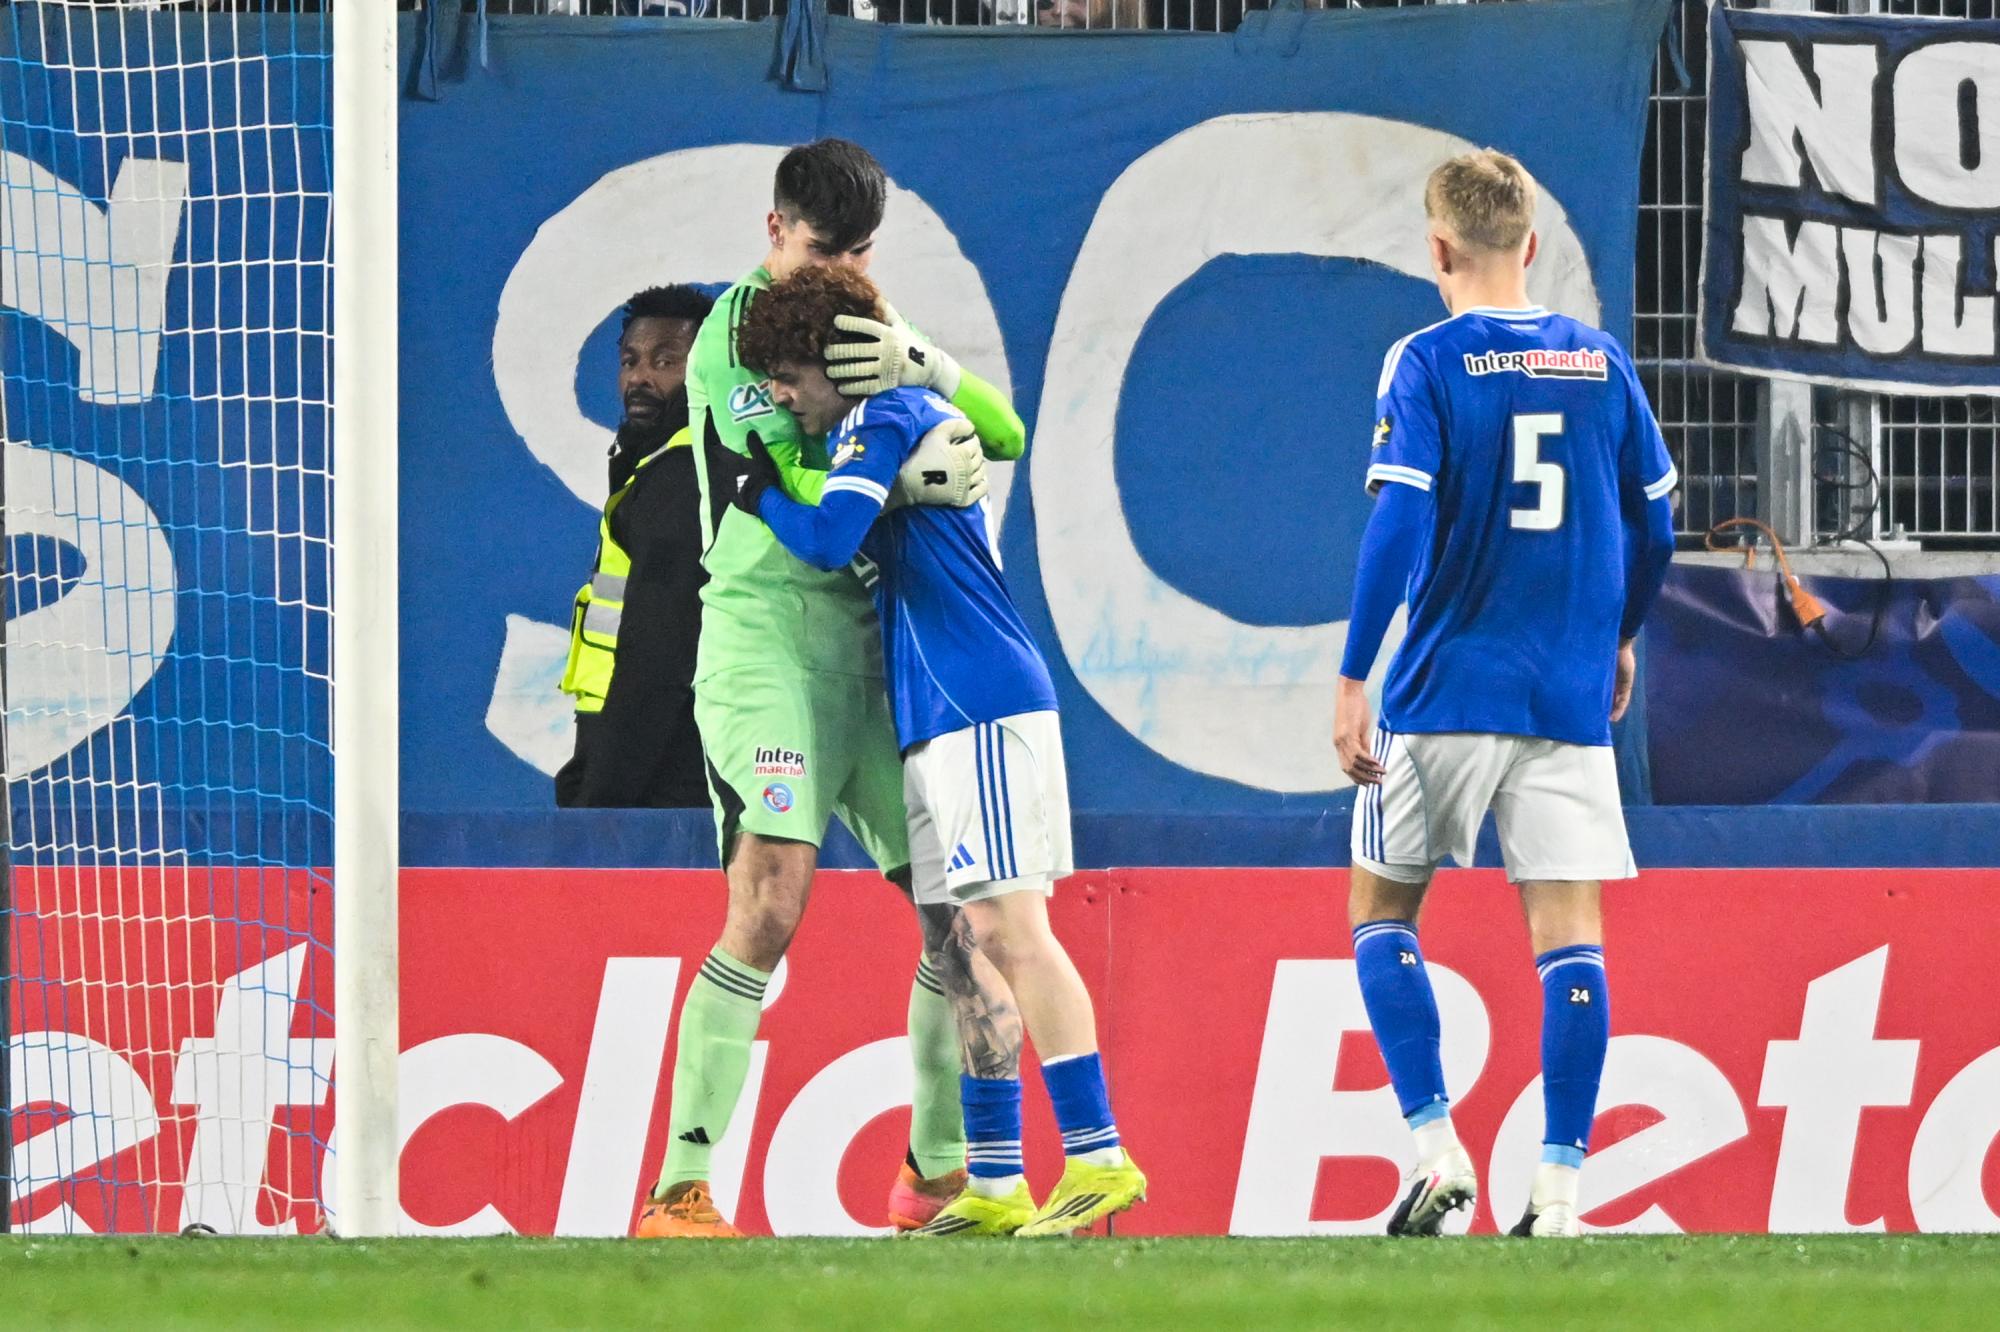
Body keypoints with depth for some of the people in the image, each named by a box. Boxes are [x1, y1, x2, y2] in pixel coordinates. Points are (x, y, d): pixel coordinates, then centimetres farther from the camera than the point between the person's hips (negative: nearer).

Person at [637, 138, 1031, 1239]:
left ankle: (941, 1168, 22)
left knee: (954, 905, 6)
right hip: (765, 637, -7)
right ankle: (678, 1194, -19)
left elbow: (1005, 434, 10)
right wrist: (908, 478, -25)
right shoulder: (730, 332, -4)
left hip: (869, 641, 7)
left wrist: (923, 365, -8)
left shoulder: (867, 324, 15)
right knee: (767, 907, -19)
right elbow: (776, 487, -15)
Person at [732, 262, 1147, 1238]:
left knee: (1009, 929, -14)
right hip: (943, 718, 10)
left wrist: (764, 494, 1)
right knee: (977, 944, 8)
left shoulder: (884, 422, -8)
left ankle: (1098, 1156, -17)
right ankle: (993, 1186, 8)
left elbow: (828, 539, -19)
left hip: (983, 710, -10)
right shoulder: (923, 413, 20)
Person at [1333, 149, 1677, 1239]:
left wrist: (1352, 680, -11)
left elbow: (1398, 527, -13)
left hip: (1446, 693, -3)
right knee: (1567, 933, 1)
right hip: (1570, 698, 3)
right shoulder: (1601, 365, 6)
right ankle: (1559, 1188, -5)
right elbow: (1653, 530, 12)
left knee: (1380, 908, 12)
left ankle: (1438, 1150, -1)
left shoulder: (1429, 364, -5)